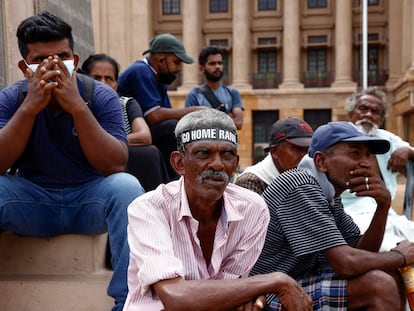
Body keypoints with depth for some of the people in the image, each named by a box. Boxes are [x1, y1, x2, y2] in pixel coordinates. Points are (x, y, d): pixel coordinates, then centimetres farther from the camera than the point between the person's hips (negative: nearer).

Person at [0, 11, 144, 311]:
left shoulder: (101, 96, -8)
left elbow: (116, 166, -20)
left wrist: (77, 107, -29)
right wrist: (30, 107, -25)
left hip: (91, 198, -1)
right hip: (32, 201, 2)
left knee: (126, 186, -31)